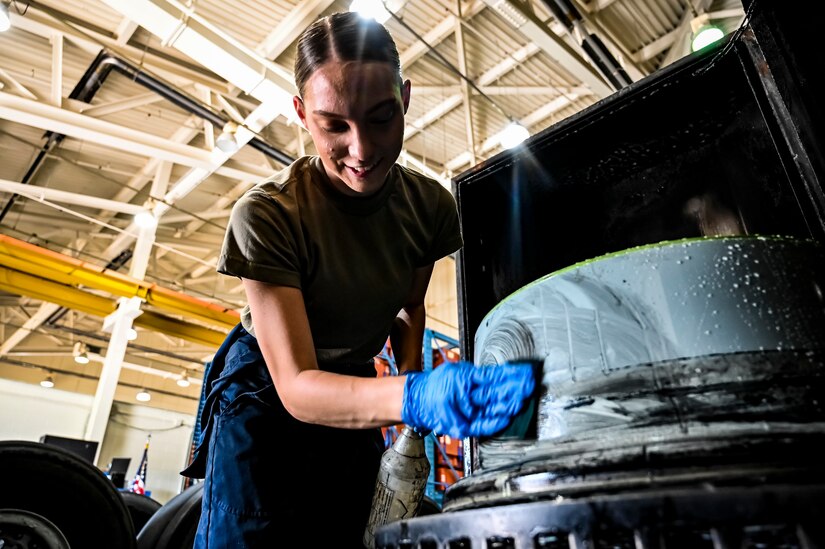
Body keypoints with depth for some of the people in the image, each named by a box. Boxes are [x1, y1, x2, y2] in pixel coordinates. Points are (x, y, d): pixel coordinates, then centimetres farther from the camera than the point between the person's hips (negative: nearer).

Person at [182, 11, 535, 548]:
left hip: (353, 388, 4)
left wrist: (411, 375, -15)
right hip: (264, 392, -3)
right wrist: (414, 397, -51)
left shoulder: (431, 206, -16)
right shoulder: (267, 214, -30)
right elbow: (296, 385, -33)